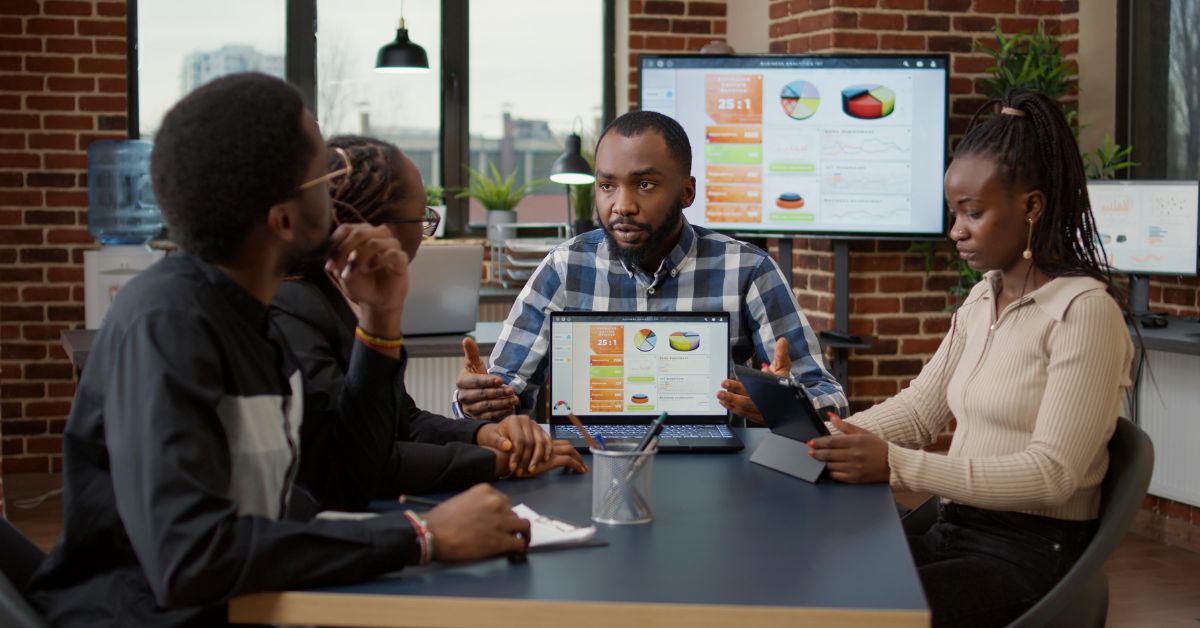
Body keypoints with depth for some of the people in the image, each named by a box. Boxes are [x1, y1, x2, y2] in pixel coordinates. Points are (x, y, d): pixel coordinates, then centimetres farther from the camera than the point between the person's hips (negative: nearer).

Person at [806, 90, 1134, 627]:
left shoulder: (1084, 310, -13)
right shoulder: (982, 300, 13)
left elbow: (1051, 473, -19)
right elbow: (920, 407, 14)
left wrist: (897, 465, -25)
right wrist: (834, 438, -5)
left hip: (1033, 553, -7)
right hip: (956, 532, 7)